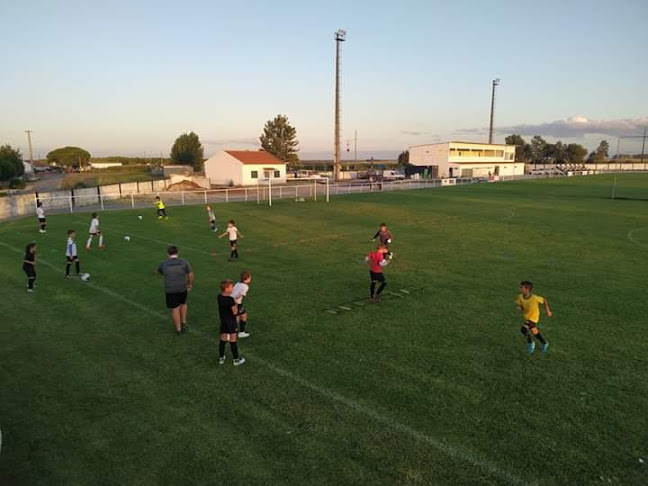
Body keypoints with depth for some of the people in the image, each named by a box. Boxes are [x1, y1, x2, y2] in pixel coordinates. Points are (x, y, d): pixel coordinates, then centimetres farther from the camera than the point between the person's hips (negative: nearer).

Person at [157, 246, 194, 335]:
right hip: (182, 288, 1)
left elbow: (159, 271, 16)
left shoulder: (164, 264, -4)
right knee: (183, 304, 27)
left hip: (170, 290, -1)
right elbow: (190, 274, -3)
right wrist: (190, 284, 12)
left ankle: (178, 329, 17)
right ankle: (183, 323, 25)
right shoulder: (184, 262, -7)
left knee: (175, 309, 8)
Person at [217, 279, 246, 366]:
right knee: (233, 341, 5)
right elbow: (235, 312, -21)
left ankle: (221, 358, 26)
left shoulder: (219, 297, -4)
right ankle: (236, 360, 16)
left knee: (222, 339, 16)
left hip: (223, 321, 6)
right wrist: (236, 303, -9)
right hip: (231, 322, -6)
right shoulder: (230, 299, -25)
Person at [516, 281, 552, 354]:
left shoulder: (534, 298, -29)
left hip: (533, 317, -6)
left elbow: (545, 300, -11)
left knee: (523, 329, -23)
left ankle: (530, 343, 2)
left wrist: (548, 311, -2)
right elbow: (520, 305, 1)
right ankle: (544, 343, 47)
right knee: (534, 331, 22)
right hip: (526, 317, 6)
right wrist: (520, 307, -24)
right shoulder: (520, 297, -16)